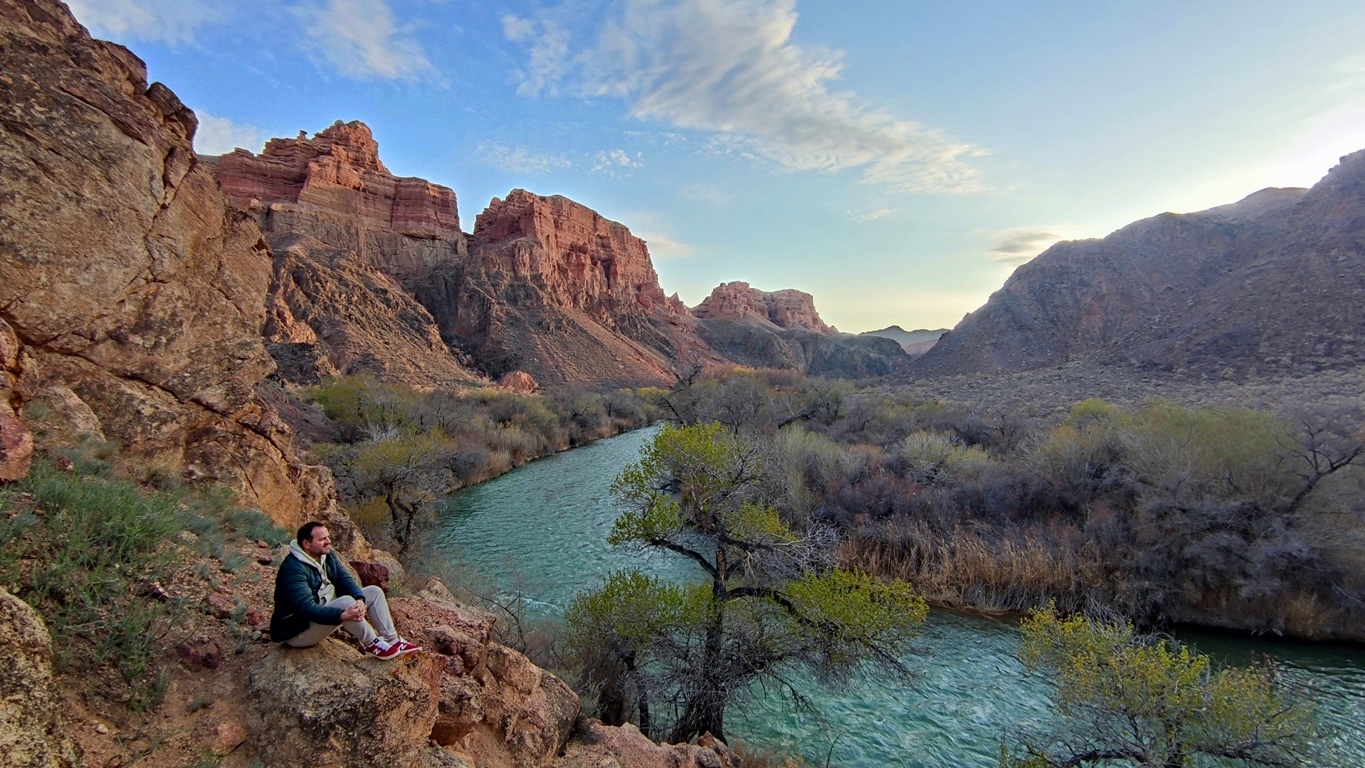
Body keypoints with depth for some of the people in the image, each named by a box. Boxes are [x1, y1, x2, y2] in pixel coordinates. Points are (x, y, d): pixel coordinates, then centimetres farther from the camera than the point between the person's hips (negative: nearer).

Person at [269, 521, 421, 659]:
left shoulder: (327, 556, 2)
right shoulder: (293, 569, -27)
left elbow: (345, 580, -6)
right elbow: (307, 608, -35)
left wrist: (360, 599, -27)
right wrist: (343, 615, -47)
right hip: (299, 631, -9)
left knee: (374, 592, -3)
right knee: (346, 601, -33)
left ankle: (393, 641, -4)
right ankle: (372, 644, -15)